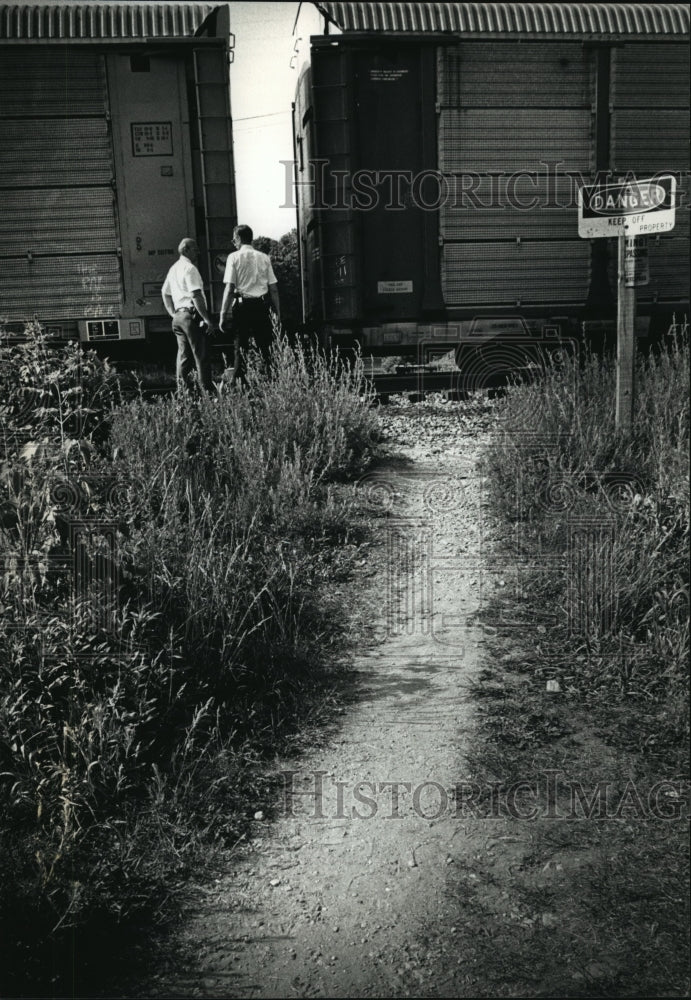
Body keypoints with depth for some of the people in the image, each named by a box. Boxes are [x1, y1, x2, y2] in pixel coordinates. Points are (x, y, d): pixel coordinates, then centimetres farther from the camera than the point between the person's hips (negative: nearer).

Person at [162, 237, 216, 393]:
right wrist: (207, 320, -19)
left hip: (178, 316, 9)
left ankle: (181, 390, 12)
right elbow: (196, 295, -19)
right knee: (201, 356, -8)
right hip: (192, 315, -9)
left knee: (183, 355, 12)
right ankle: (207, 390, -9)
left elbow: (165, 293, 26)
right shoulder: (190, 268, -11)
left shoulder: (174, 269, 18)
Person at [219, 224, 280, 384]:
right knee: (265, 347, 6)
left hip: (242, 306, -2)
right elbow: (273, 289, 7)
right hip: (261, 306, 2)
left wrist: (223, 314, -5)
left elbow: (229, 288, -6)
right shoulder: (264, 257, 9)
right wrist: (278, 312, 12)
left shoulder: (234, 257, 0)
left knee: (240, 348, 2)